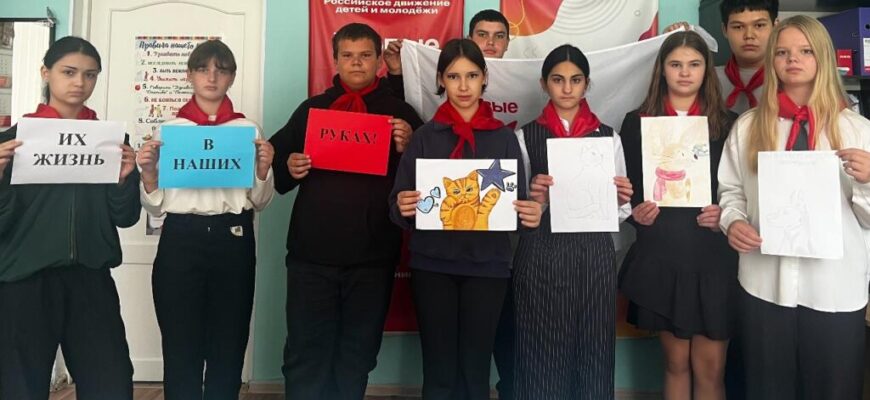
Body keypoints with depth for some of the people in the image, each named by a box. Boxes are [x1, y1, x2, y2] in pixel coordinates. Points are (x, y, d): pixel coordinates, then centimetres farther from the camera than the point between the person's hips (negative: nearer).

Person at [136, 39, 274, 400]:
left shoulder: (248, 129, 8)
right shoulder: (170, 128, 8)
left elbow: (259, 202, 9)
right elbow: (156, 207, 8)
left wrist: (264, 168, -8)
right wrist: (148, 173, -10)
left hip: (233, 240, 0)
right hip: (181, 240, 0)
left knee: (228, 345, 7)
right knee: (180, 347, 3)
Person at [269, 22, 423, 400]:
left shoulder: (401, 113, 6)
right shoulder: (311, 109, 10)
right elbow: (276, 161, 12)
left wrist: (407, 148, -16)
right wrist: (289, 167, -9)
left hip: (373, 256, 0)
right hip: (312, 253, 1)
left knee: (358, 353, 14)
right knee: (305, 352, 6)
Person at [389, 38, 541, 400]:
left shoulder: (504, 137, 5)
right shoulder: (425, 136, 4)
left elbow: (518, 203, 6)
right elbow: (399, 205, 1)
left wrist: (531, 215, -16)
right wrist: (403, 207, -21)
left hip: (487, 265, 1)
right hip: (432, 264, 0)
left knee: (476, 369, 7)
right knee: (439, 370, 5)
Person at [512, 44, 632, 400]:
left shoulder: (608, 136, 9)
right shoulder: (526, 135, 4)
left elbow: (618, 212, 11)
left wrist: (621, 200, -10)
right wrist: (534, 199, -14)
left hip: (594, 254, 2)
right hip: (541, 255, -1)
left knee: (593, 352, 7)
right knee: (543, 354, 3)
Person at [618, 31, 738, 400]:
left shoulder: (728, 123, 5)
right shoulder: (637, 122, 5)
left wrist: (726, 214, -12)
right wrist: (635, 211, -12)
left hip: (714, 257, 0)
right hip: (661, 257, 0)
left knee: (710, 369, 5)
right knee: (676, 362, 13)